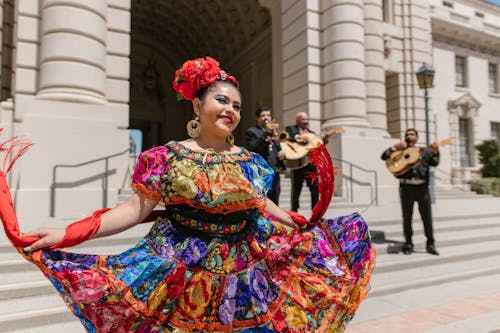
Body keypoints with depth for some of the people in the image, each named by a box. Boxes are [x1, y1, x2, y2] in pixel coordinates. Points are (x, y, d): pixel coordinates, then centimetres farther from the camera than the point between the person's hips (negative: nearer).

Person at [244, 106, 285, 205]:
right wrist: (267, 133, -25)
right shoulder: (251, 132, 1)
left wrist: (282, 154, 6)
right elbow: (251, 150, -17)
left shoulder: (273, 131, 23)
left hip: (275, 175, 7)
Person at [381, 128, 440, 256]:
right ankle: (408, 243, 18)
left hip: (422, 187, 1)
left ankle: (430, 244, 17)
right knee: (407, 217, 6)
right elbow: (384, 156, 0)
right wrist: (396, 146, -8)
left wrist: (435, 152, -17)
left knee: (427, 216, 5)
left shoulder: (425, 151, 12)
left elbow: (434, 163, -1)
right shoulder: (400, 151, 10)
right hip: (406, 187, 0)